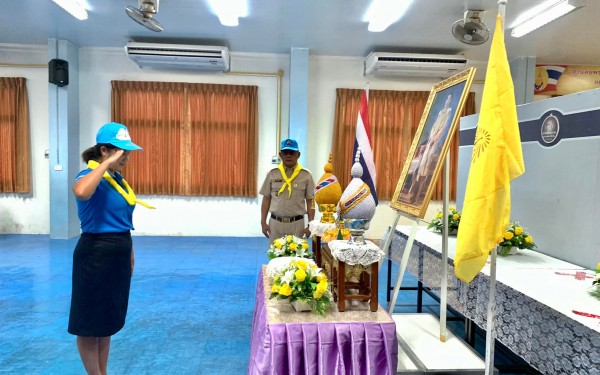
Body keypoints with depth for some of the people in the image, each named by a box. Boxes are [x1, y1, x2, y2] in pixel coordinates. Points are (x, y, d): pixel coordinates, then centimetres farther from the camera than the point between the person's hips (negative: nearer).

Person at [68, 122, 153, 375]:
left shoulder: (118, 179, 10)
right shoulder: (90, 175, -14)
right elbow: (81, 192, -41)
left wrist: (130, 253, 19)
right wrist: (107, 163, -30)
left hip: (118, 255, 9)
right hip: (95, 256, -8)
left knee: (108, 319, 19)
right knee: (90, 321, 7)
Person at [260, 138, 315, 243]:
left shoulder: (306, 175, -1)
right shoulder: (272, 173, 2)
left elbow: (310, 202, 1)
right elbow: (266, 199, 6)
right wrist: (263, 222, 3)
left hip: (297, 223, -1)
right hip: (275, 222, 1)